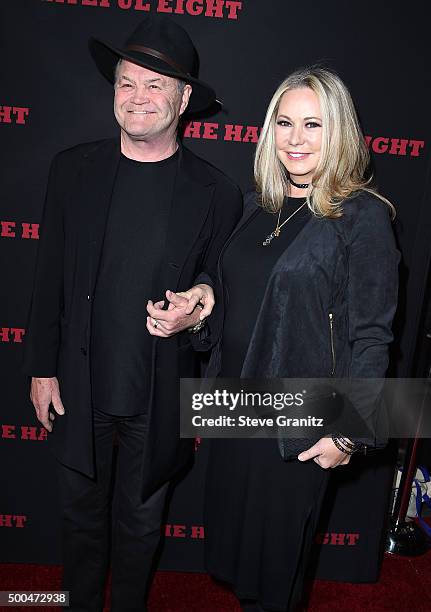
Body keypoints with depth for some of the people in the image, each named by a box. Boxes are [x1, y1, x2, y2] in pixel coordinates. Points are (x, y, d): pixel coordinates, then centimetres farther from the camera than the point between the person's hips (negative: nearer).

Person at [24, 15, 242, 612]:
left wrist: (193, 317, -21)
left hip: (159, 397, -1)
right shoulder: (73, 168, -3)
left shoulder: (216, 194, -8)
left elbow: (216, 293, 1)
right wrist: (42, 368, 1)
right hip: (79, 387, 2)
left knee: (140, 522, 21)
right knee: (81, 514, 23)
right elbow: (49, 277, 1)